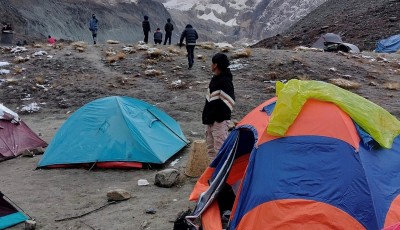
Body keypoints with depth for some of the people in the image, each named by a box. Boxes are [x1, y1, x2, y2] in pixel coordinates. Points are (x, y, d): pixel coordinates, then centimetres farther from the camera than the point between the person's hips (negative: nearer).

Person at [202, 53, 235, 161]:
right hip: (210, 120, 10)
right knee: (210, 148, 18)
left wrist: (213, 117, -18)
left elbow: (227, 103, -21)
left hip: (219, 121, -10)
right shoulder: (215, 78, 13)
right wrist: (207, 117, 17)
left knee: (220, 149, -7)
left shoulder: (225, 81, -17)